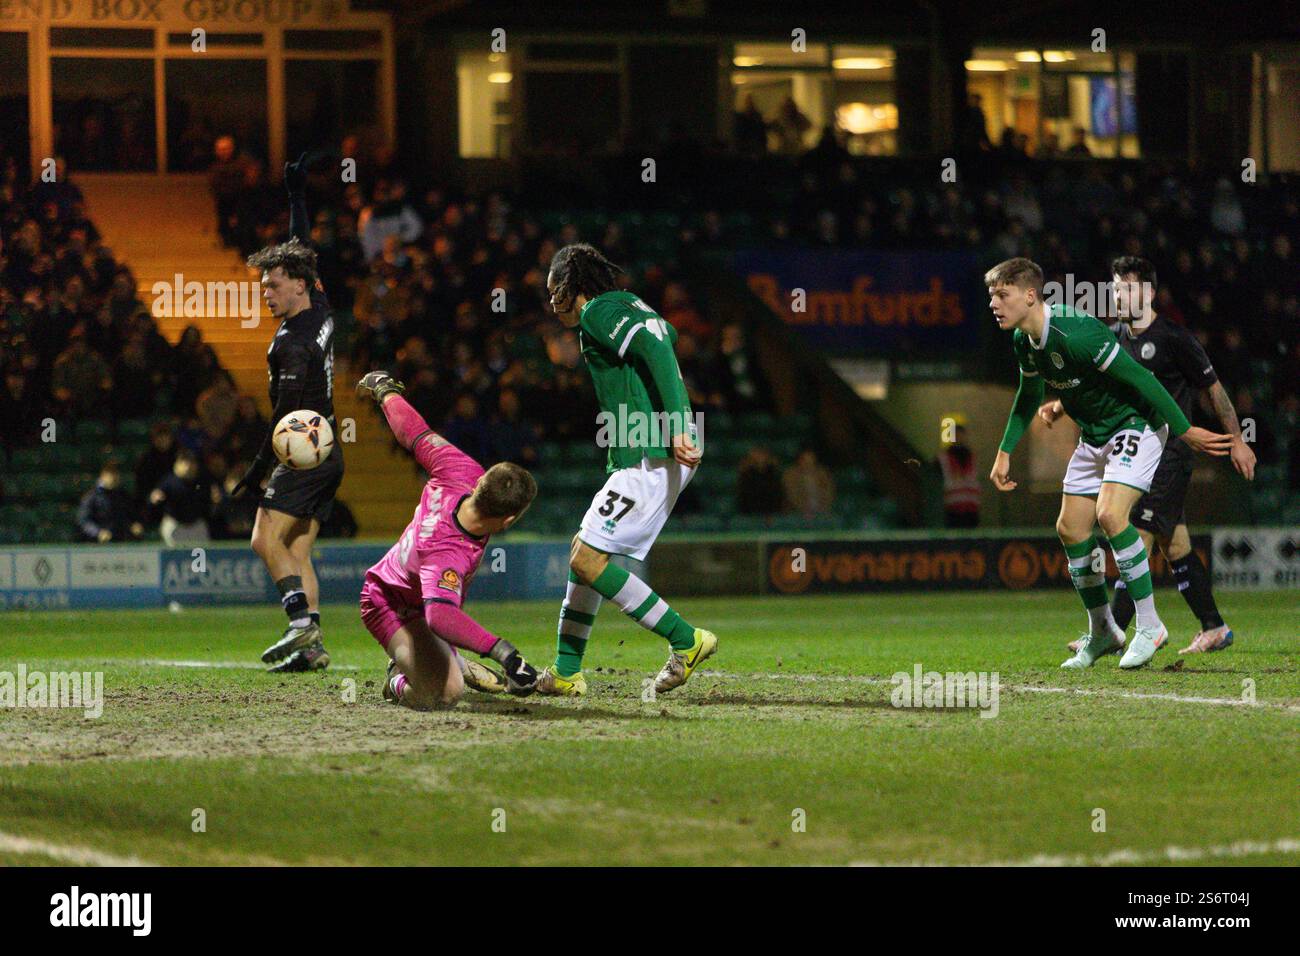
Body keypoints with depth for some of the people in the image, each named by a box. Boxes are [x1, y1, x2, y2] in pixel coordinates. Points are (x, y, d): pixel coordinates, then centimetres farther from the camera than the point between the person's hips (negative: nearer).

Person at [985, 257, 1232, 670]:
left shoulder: (1075, 334, -30)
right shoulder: (1023, 341, -1)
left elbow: (1139, 378, -26)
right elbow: (1029, 396, 19)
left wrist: (1184, 431, -23)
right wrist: (1005, 451, 18)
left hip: (1136, 424, -9)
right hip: (1094, 435, 9)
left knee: (1110, 513, -26)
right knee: (1071, 529, 6)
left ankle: (1149, 625, -16)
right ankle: (1102, 632, 21)